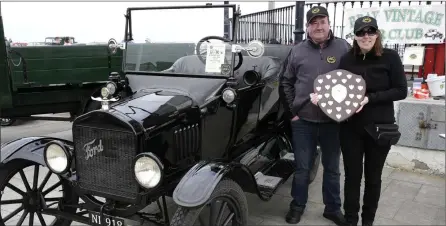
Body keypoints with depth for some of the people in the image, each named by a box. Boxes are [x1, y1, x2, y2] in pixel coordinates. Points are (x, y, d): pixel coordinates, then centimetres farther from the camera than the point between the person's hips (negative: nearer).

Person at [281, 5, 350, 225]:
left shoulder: (343, 48, 0)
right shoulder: (297, 51, 3)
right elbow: (286, 82, 9)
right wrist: (292, 110, 3)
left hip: (333, 121, 0)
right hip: (303, 121, 0)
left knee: (332, 167, 14)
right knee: (302, 167, 11)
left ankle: (333, 208, 31)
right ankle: (297, 205, 29)